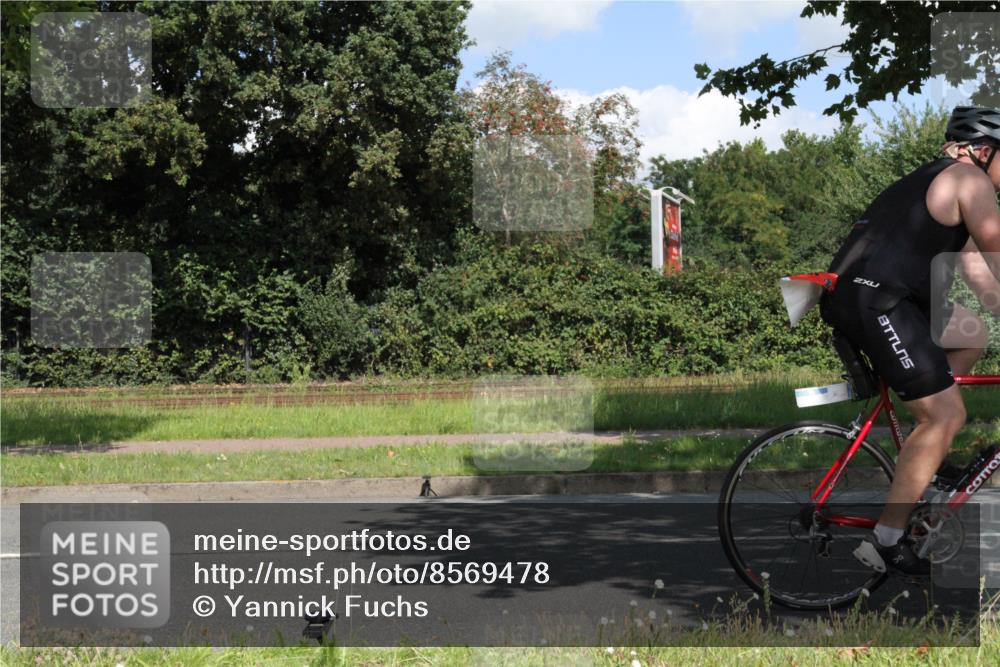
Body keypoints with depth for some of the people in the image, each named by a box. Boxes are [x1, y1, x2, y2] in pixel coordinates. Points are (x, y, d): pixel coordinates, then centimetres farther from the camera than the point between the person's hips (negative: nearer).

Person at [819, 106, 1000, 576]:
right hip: (874, 299, -10)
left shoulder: (934, 181, 28)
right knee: (947, 415, -9)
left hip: (849, 294, 10)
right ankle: (885, 542, -8)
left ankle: (925, 456, 18)